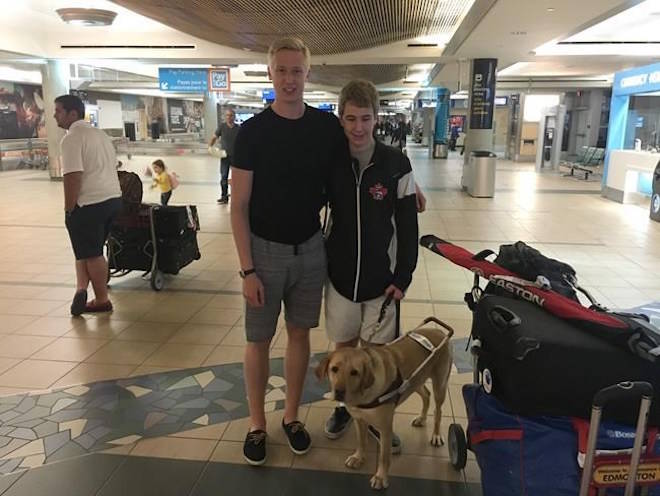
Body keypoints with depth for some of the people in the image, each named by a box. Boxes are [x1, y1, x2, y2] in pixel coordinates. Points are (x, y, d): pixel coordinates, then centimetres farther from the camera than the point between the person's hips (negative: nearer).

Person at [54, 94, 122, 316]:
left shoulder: (71, 138, -11)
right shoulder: (100, 134, 17)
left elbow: (73, 176, -19)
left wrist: (68, 208, -12)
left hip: (89, 204, -9)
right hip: (113, 197, 9)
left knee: (90, 253, 3)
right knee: (92, 251, 16)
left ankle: (102, 301, 12)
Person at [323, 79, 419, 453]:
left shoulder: (396, 164, -9)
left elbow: (408, 225, -4)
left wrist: (403, 275, -7)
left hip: (382, 276, -1)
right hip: (341, 274, 2)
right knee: (343, 346, 15)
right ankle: (345, 404, 38)